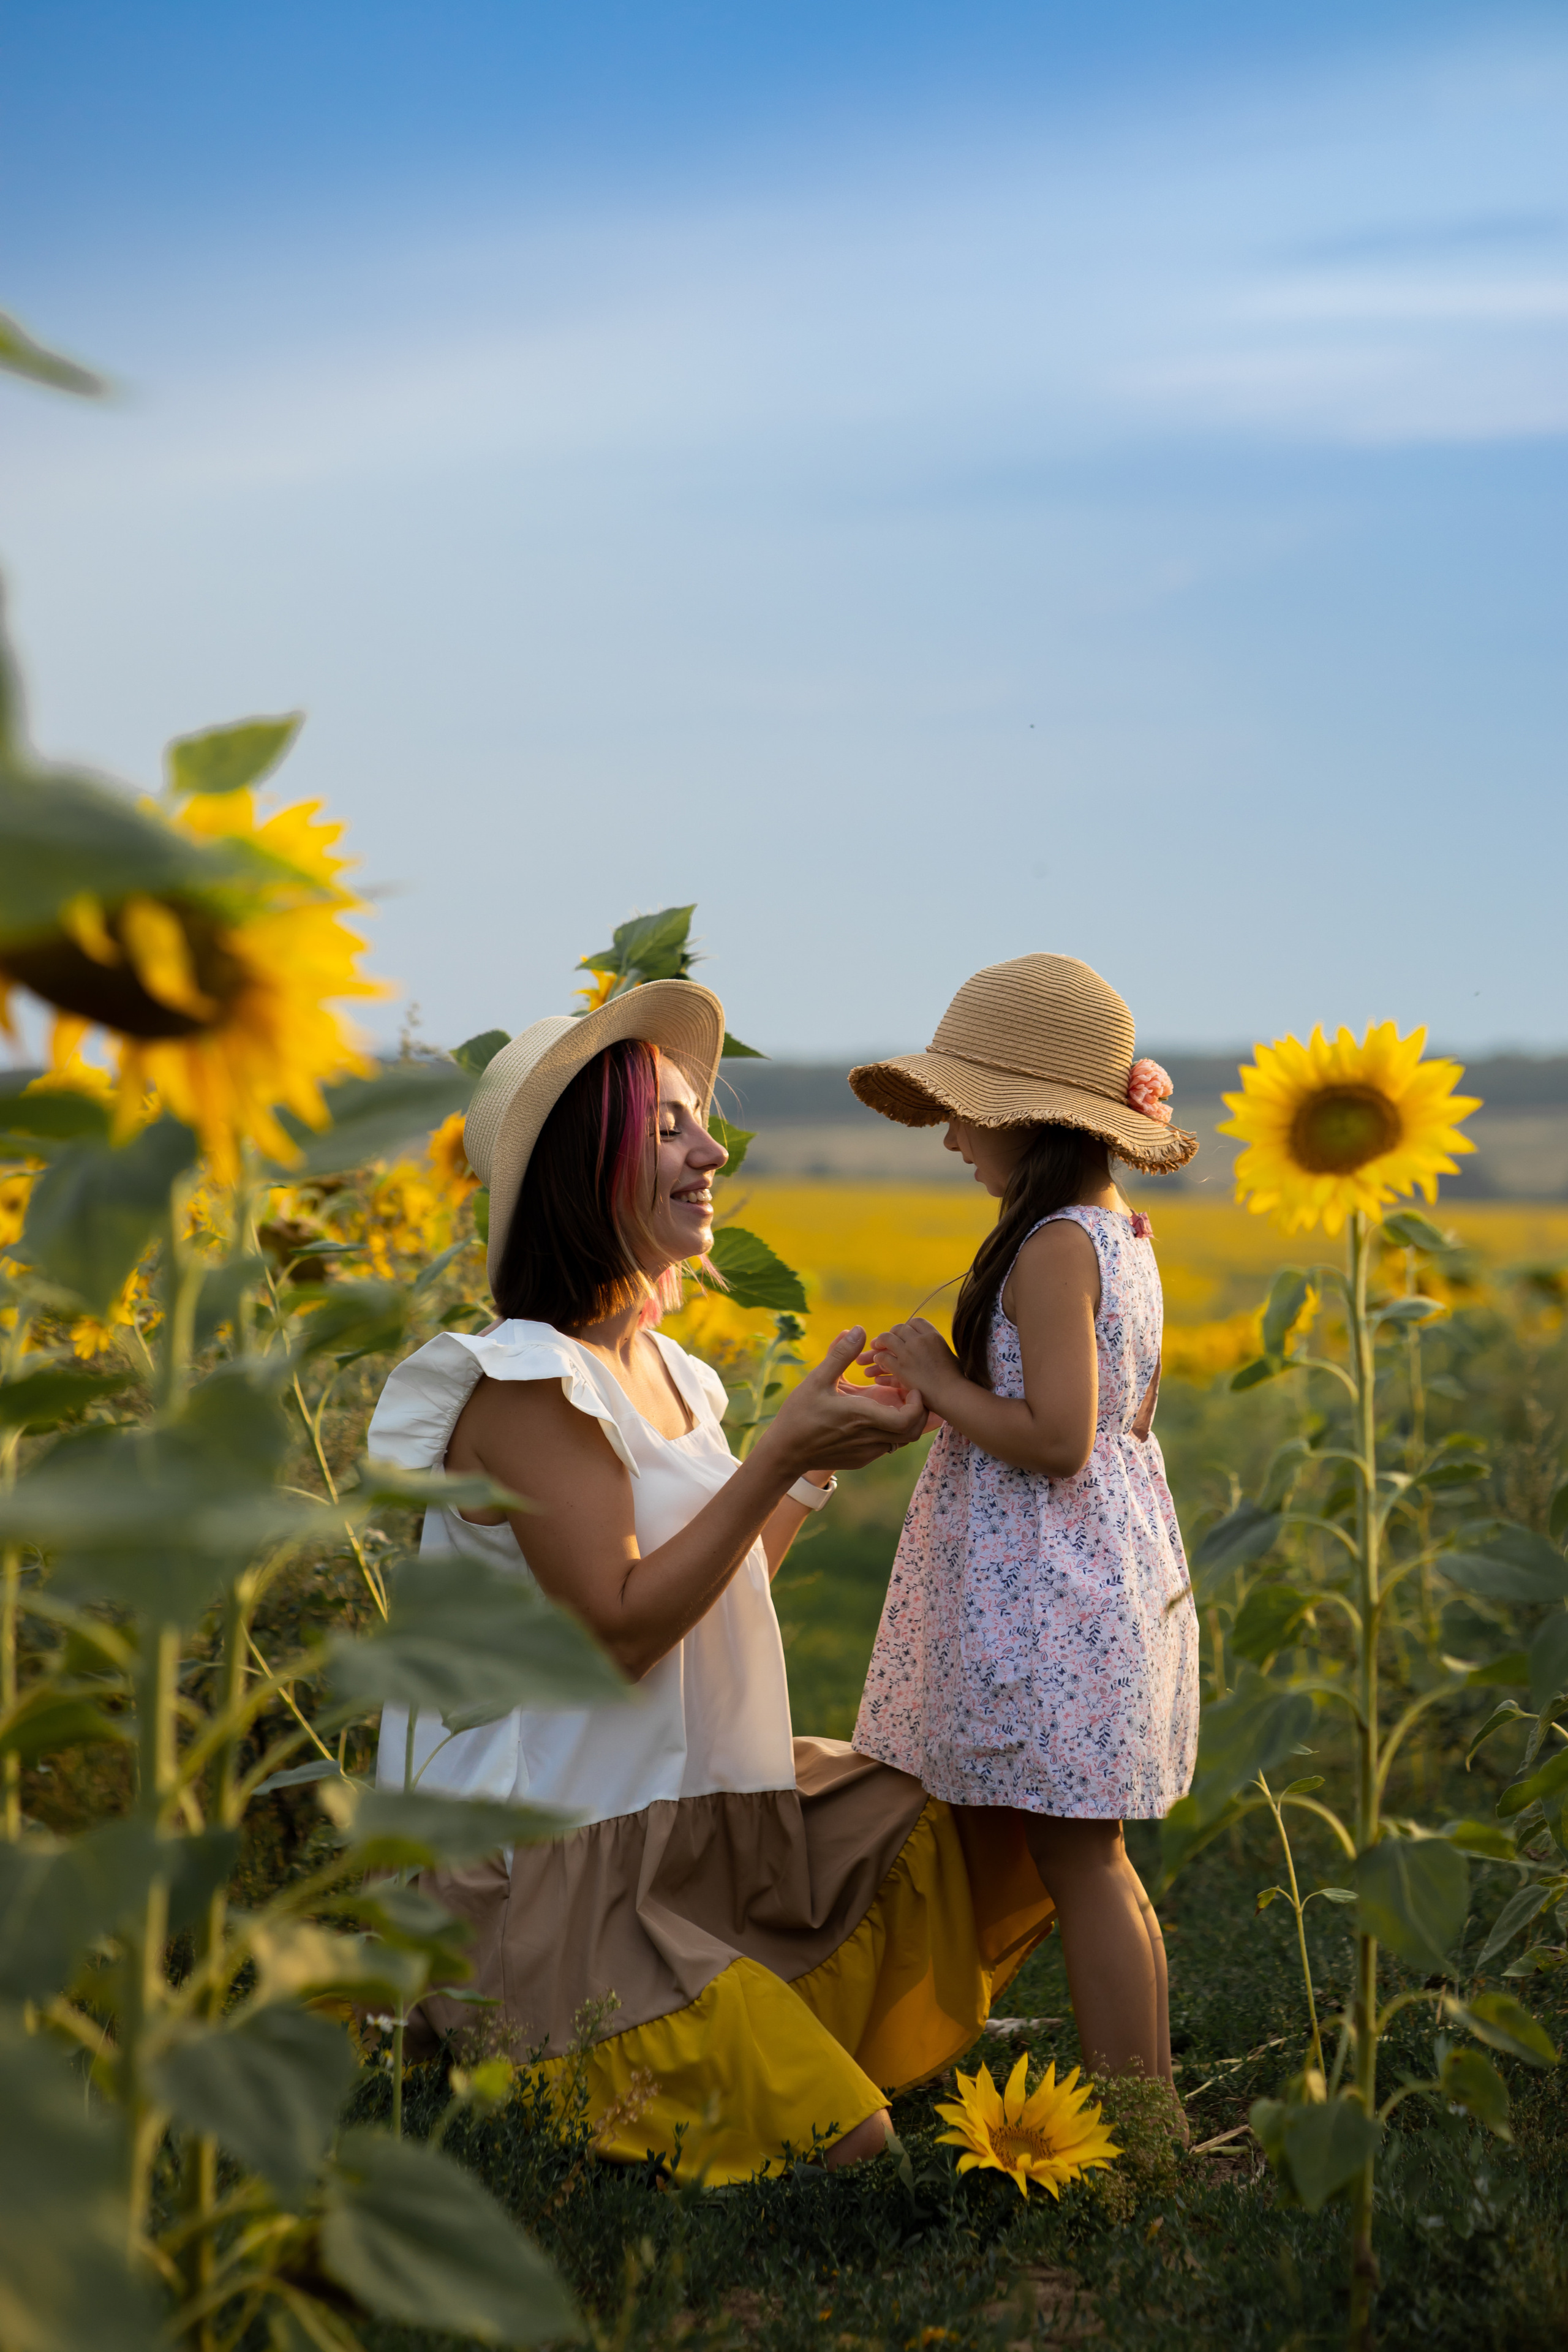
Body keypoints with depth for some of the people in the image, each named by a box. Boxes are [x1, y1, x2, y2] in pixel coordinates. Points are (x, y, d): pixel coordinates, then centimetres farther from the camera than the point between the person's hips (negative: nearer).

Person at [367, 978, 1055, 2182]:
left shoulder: (661, 1370, 9)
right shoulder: (525, 1380, -18)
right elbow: (617, 1630, -23)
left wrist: (819, 1462, 11)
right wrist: (778, 1450, -24)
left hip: (705, 1823, 9)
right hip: (564, 1868, -9)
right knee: (841, 2152, -17)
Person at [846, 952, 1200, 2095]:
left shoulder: (1051, 1248, -19)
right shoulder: (1124, 1235, 11)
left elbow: (1058, 1440, -25)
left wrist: (939, 1381, -13)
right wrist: (952, 1382, 16)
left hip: (1049, 1584, -10)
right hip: (1119, 1563, 10)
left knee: (1075, 1856, -3)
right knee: (1099, 1854, 16)